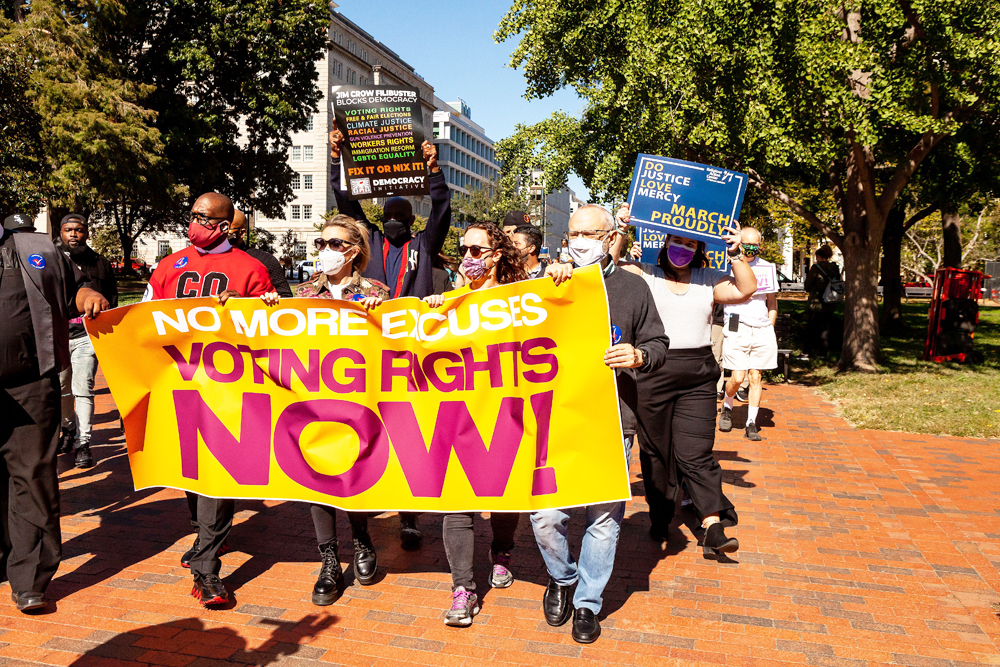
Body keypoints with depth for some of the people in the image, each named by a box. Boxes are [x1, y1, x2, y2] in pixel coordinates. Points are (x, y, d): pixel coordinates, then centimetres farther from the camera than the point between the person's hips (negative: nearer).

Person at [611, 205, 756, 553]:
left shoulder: (709, 279, 9)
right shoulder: (644, 274, 3)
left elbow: (746, 289, -3)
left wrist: (735, 254, -13)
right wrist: (621, 235, -15)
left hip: (698, 376, 1)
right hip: (652, 372, -1)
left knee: (696, 452, -3)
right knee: (655, 449, 10)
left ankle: (713, 524, -2)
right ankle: (659, 517, 25)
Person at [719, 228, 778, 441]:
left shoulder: (767, 267, 11)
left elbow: (772, 302, 18)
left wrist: (770, 327, 11)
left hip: (762, 330, 3)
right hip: (737, 328, -3)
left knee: (756, 377, 4)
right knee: (737, 377, -6)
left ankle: (751, 424, 12)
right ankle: (726, 408, 24)